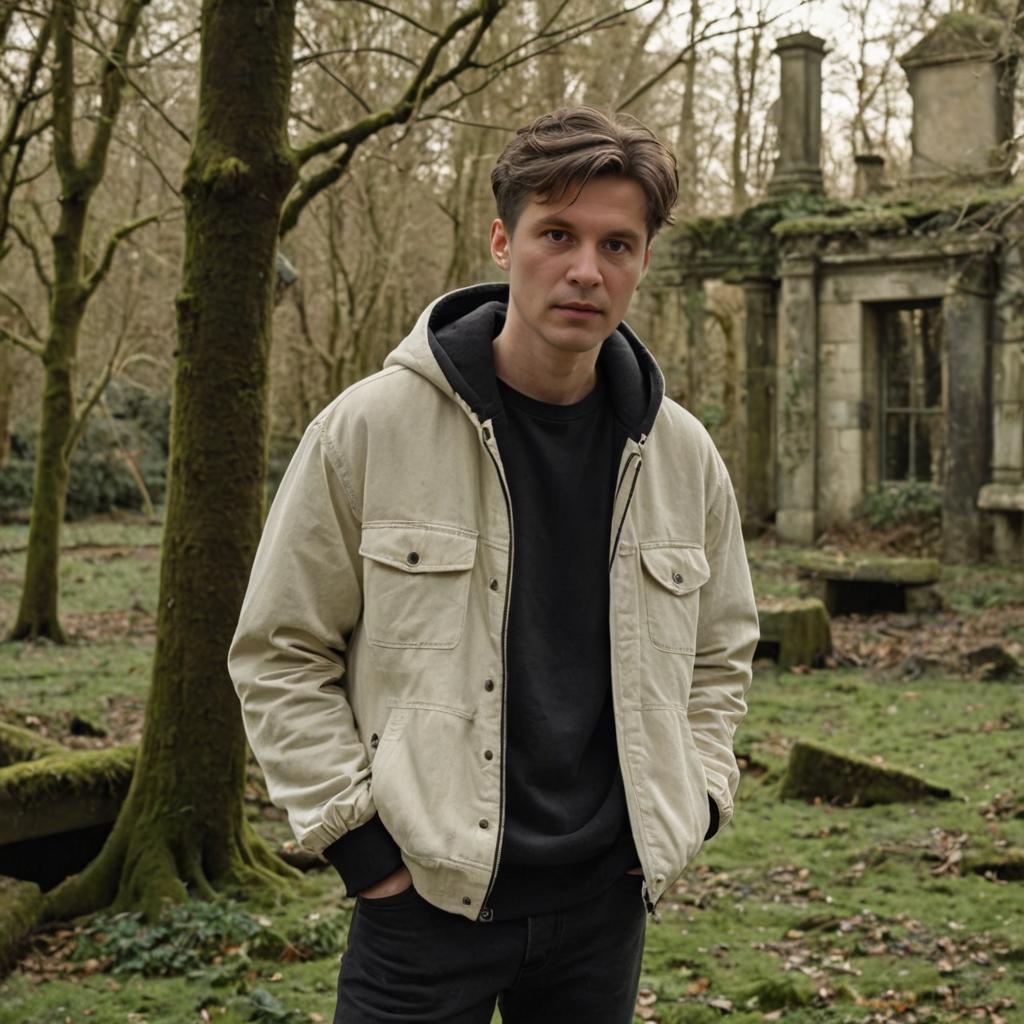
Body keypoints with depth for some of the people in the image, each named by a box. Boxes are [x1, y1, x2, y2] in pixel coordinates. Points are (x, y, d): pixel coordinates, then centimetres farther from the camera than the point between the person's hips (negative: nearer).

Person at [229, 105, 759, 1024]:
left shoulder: (684, 457, 2)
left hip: (606, 899, 4)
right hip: (426, 895, -3)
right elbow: (280, 651, -3)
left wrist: (690, 805, 6)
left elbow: (721, 652, 17)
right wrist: (353, 833, -8)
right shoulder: (370, 429, -10)